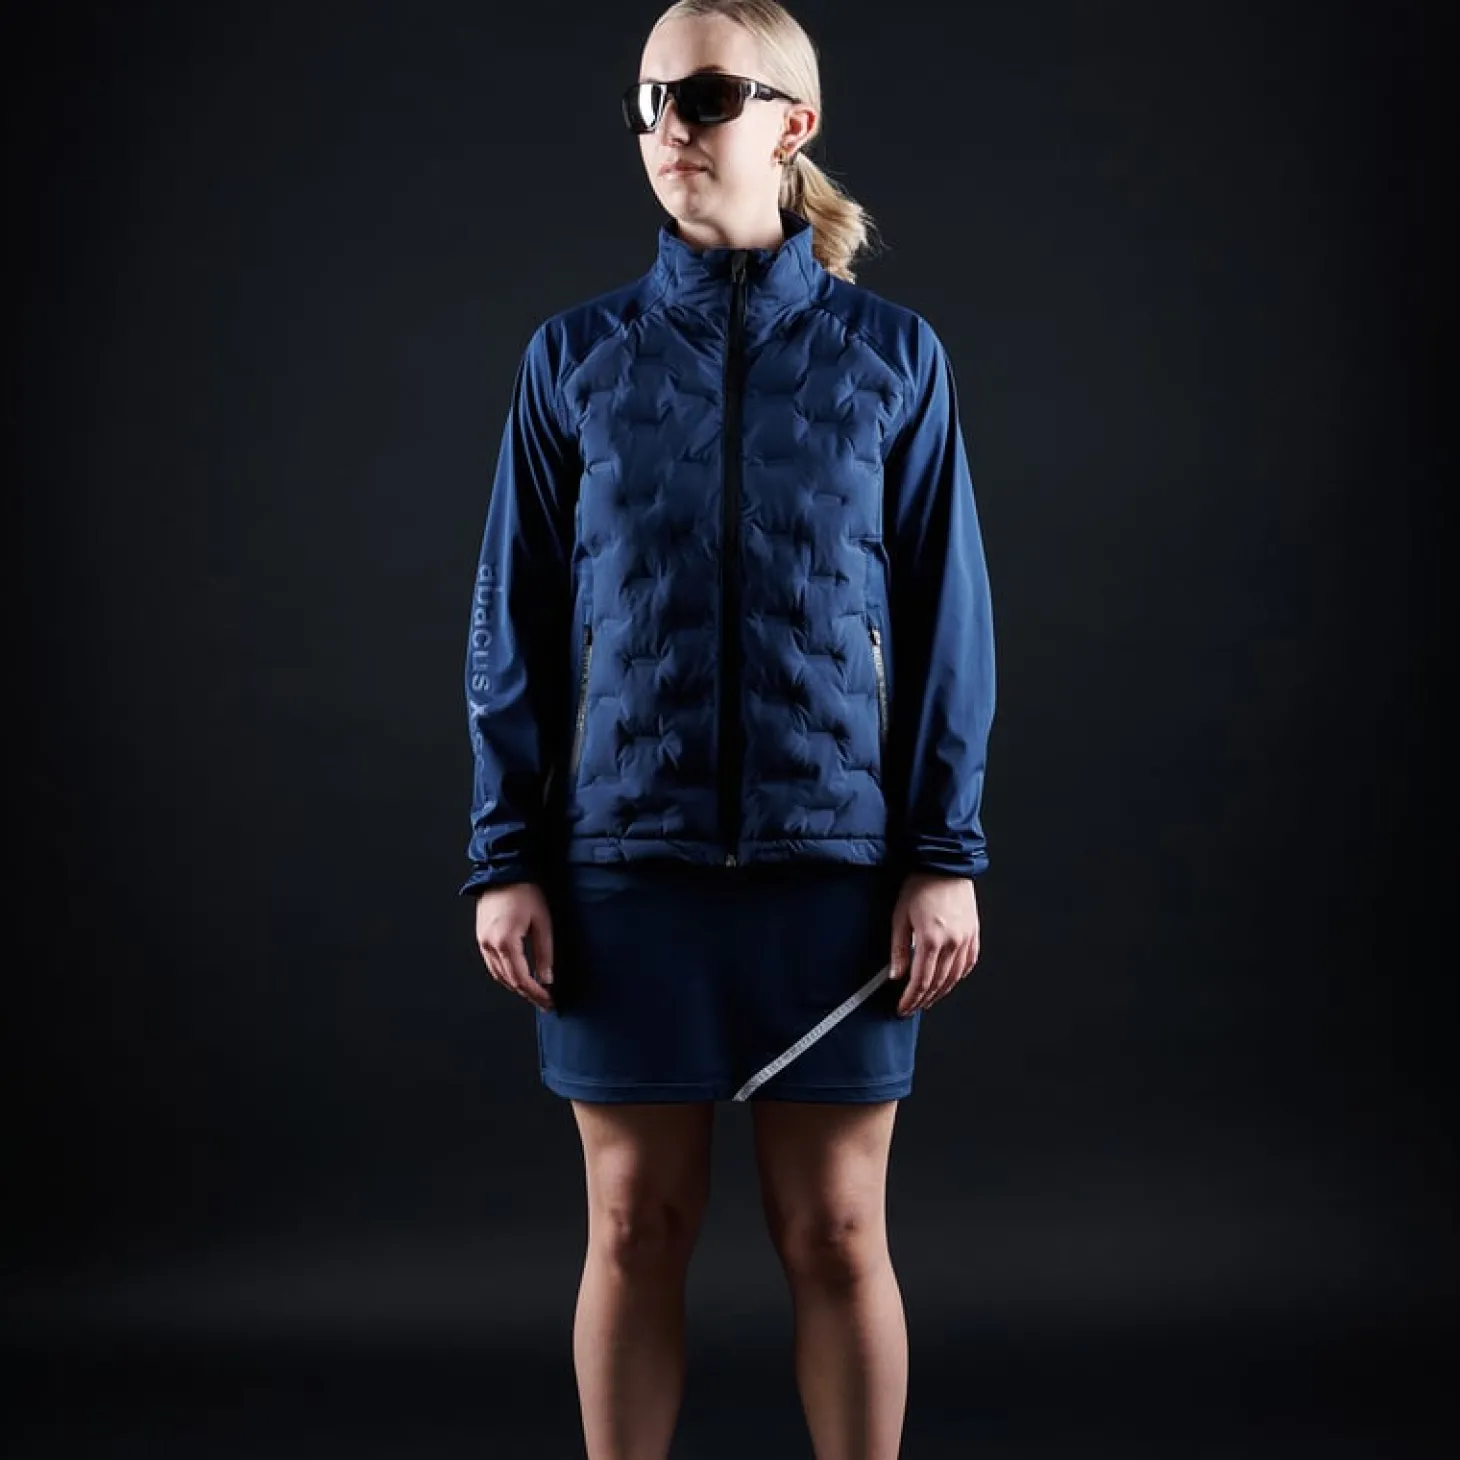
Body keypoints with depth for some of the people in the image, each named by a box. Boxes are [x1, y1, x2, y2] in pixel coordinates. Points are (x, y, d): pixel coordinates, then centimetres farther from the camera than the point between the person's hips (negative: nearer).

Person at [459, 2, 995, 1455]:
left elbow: (944, 621, 3)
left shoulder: (889, 355, 3)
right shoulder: (576, 357, 5)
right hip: (626, 858, 1)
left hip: (835, 858, -1)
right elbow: (512, 626, 5)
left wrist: (946, 853, -2)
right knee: (635, 1223, 8)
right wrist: (505, 858, 0)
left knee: (835, 1229, 6)